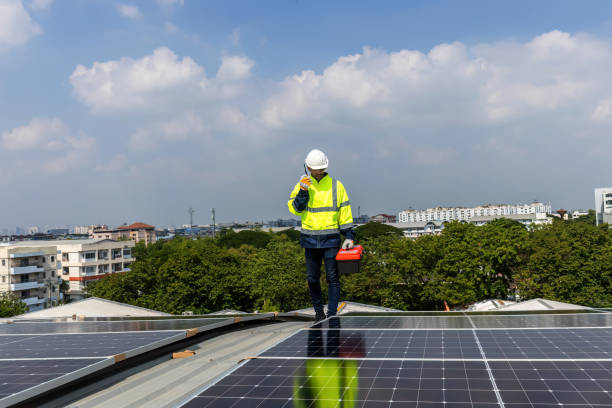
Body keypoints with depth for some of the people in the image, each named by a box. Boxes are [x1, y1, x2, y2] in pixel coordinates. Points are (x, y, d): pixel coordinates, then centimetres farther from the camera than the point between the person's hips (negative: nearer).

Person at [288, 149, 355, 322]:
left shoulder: (336, 185, 3)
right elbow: (295, 209, -4)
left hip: (331, 238, -1)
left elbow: (344, 211, 5)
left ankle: (332, 314, 3)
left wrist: (349, 236, 0)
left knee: (332, 277, -3)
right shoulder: (302, 184, 6)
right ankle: (318, 311, 24)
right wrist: (303, 191, -17)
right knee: (312, 278, 8)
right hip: (310, 239, 2)